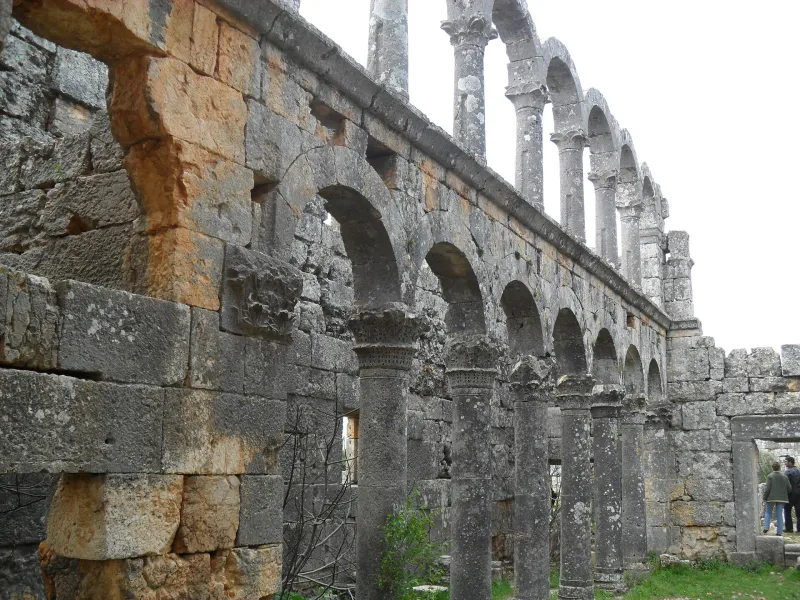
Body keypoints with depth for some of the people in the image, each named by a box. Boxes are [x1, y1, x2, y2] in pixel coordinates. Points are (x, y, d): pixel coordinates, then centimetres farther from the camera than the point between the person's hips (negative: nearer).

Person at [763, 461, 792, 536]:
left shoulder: (770, 476, -10)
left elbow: (767, 488, -12)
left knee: (768, 512, 13)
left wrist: (765, 497, -3)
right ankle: (779, 531, 5)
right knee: (779, 515, 7)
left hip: (771, 498, -2)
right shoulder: (785, 477, 1)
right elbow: (788, 488, 2)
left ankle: (766, 528, -1)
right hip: (781, 498, 3)